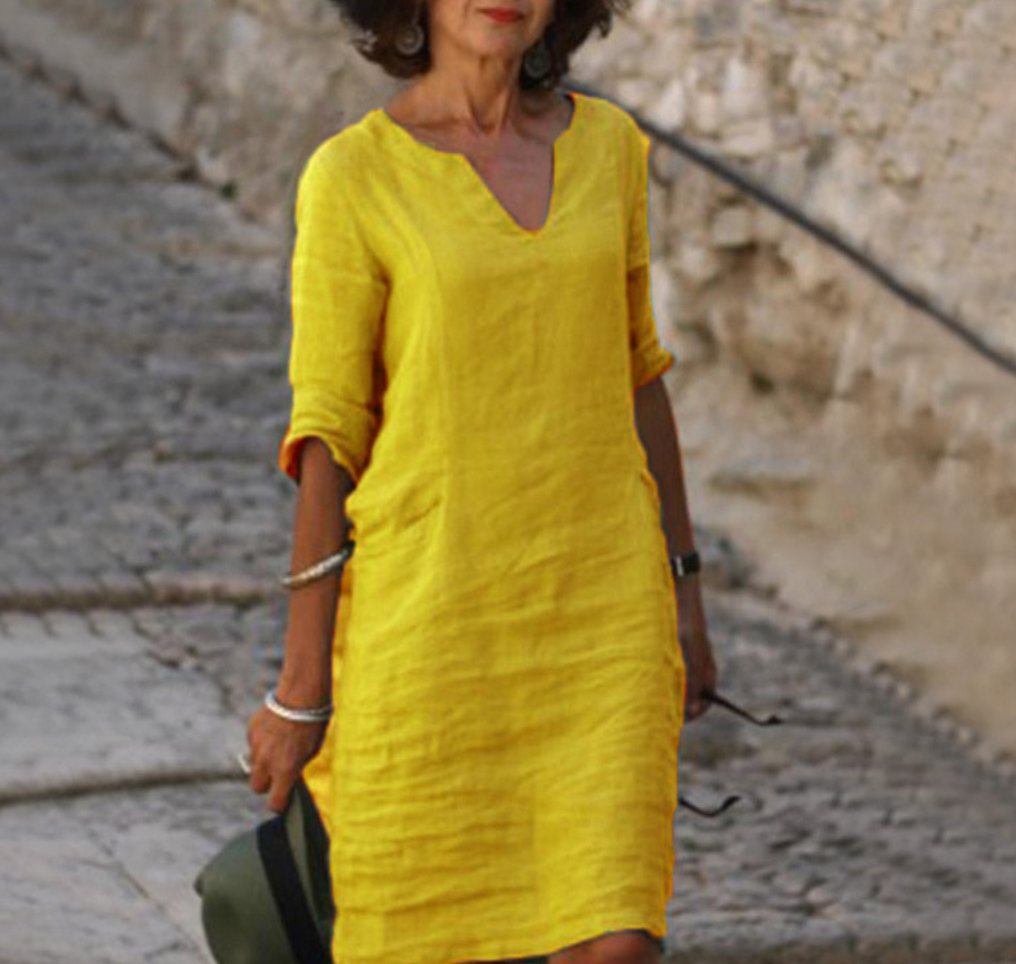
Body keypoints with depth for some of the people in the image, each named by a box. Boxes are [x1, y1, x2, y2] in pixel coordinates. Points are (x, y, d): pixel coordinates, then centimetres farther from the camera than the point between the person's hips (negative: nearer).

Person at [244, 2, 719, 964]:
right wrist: (300, 691, -5)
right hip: (431, 608, -3)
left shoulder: (606, 144, 5)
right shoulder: (350, 179, -7)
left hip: (596, 611, 3)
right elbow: (325, 437, -6)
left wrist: (682, 595, 14)